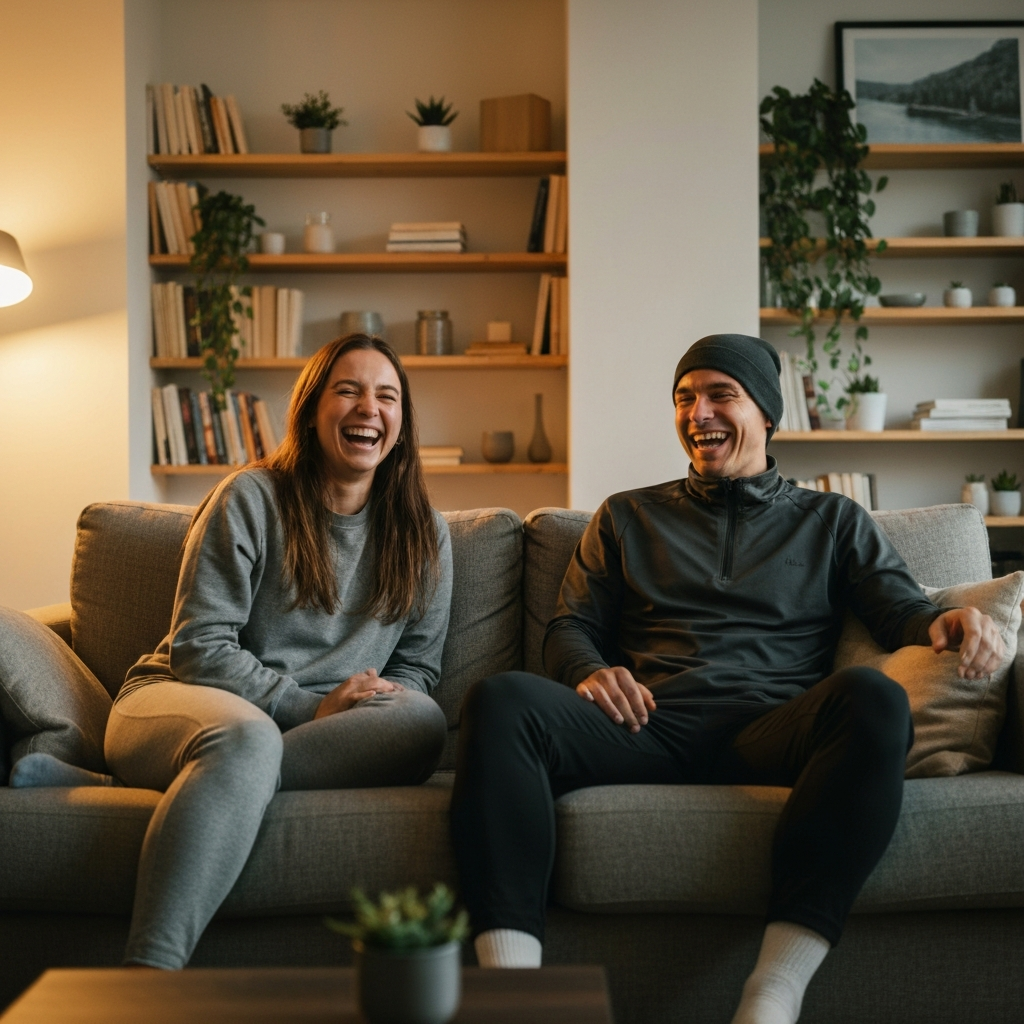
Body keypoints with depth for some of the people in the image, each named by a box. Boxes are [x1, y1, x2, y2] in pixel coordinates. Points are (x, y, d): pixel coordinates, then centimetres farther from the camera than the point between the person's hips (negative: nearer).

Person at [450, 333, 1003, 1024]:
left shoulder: (834, 521, 27)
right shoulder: (627, 517, 29)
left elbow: (899, 605, 13)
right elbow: (570, 627, 21)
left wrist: (946, 621, -13)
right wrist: (590, 673, -4)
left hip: (770, 735, 0)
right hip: (649, 730, 1)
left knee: (874, 699, -36)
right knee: (502, 699, -30)